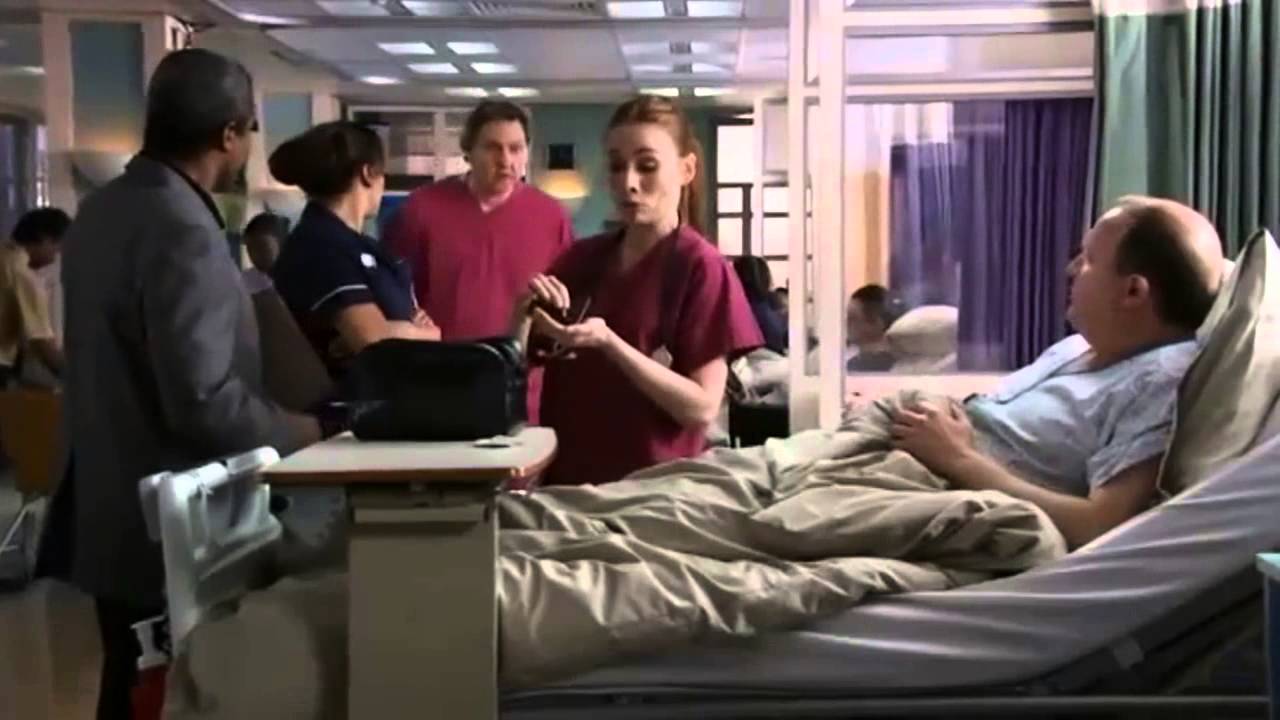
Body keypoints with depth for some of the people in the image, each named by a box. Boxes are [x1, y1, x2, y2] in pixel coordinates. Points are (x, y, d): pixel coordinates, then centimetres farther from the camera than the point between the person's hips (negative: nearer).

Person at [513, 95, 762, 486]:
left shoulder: (702, 267, -9)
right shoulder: (581, 257, 5)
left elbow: (702, 408, -14)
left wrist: (608, 342, -22)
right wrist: (525, 312, -11)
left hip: (654, 483, -4)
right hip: (566, 476, 4)